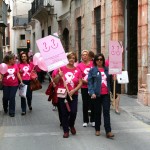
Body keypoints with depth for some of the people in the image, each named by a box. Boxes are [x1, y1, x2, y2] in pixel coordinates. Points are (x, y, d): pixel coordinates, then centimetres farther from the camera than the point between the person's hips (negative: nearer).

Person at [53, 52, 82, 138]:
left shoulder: (77, 70, 3)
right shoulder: (62, 68, 0)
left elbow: (80, 83, 1)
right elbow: (55, 82, 2)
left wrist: (74, 90, -13)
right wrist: (59, 76, -18)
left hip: (73, 95, 1)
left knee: (73, 112, -7)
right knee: (64, 113, 4)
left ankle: (71, 125, 24)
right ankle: (66, 130, 18)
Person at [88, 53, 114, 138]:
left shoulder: (107, 69, 9)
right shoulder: (92, 70, 0)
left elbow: (109, 80, 15)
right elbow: (90, 82, -4)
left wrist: (110, 91, 3)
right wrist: (92, 92, -15)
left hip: (106, 94, 2)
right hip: (97, 94, -2)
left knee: (106, 112, -4)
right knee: (97, 112, 9)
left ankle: (108, 131, -6)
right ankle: (97, 129, 22)